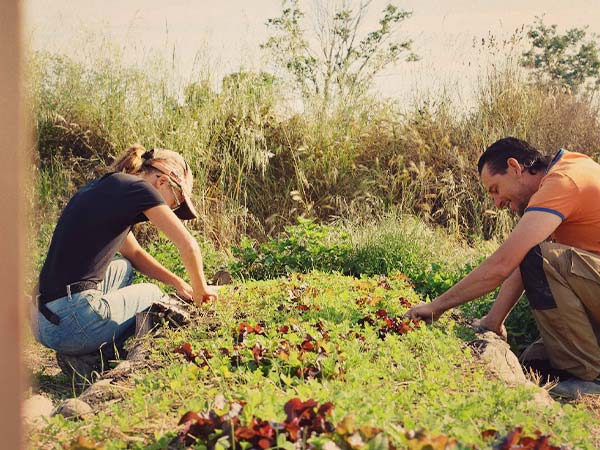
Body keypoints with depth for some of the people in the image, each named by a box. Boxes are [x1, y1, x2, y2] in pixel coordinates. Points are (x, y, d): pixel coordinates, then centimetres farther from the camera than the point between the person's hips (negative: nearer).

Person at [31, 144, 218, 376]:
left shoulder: (102, 187, 21)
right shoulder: (137, 188, -6)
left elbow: (135, 253, 31)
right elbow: (188, 246, -10)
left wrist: (179, 283, 23)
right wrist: (200, 290, 7)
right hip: (72, 322, -8)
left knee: (124, 268, 31)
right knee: (153, 294, 19)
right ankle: (88, 358, 1)